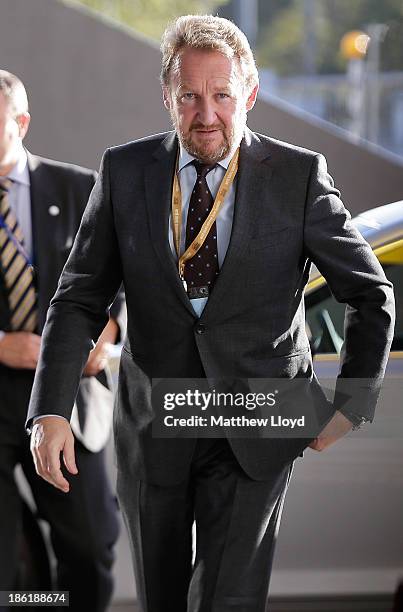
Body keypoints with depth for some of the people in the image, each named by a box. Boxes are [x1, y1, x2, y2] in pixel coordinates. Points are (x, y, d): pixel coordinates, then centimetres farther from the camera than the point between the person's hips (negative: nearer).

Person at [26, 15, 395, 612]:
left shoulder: (299, 176, -7)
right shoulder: (125, 171, -2)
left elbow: (372, 294, 2)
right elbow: (79, 298, -2)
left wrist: (353, 403, -3)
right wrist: (51, 411, -13)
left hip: (253, 432, -2)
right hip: (152, 424, 2)